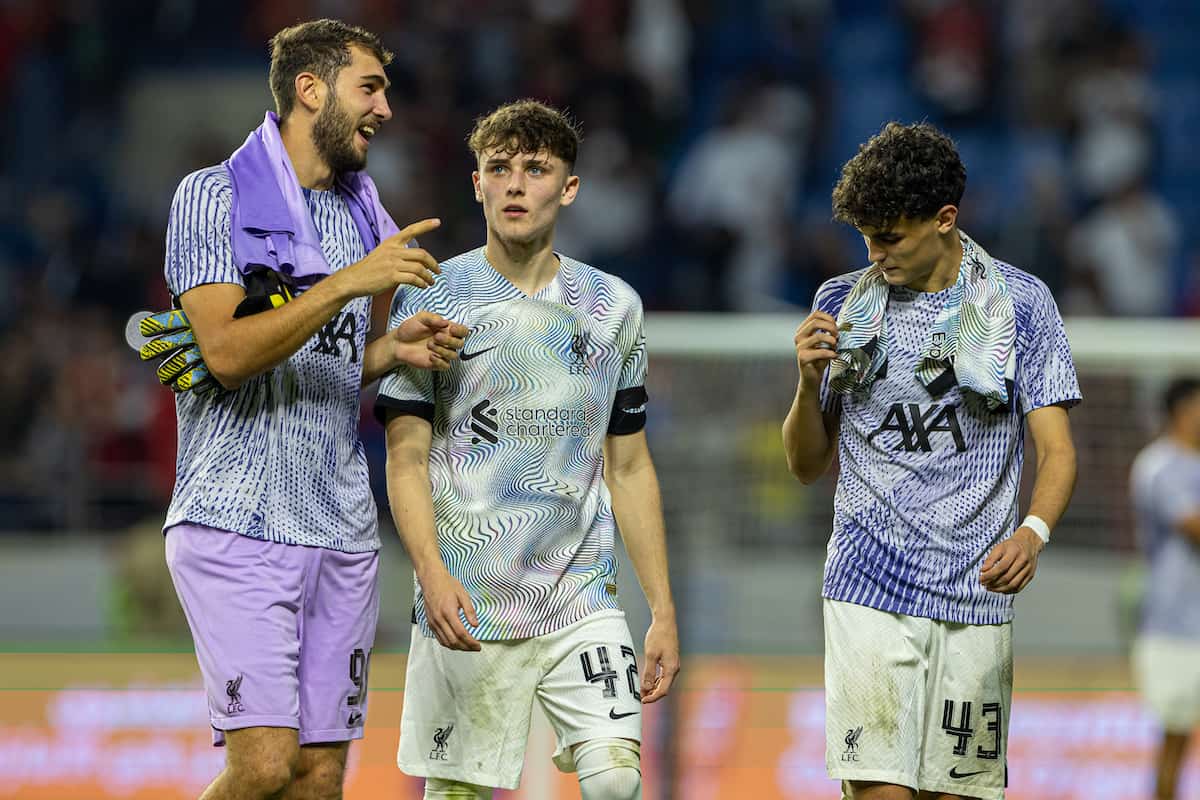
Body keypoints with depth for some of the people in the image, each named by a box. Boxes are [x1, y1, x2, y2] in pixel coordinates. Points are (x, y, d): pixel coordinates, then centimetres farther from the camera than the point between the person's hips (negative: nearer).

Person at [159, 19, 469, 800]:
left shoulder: (366, 217, 16)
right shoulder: (215, 198, -4)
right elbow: (226, 353, -16)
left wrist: (393, 350, 5)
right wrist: (350, 284, -21)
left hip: (341, 528, 7)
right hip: (235, 523, -6)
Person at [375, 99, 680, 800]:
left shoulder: (614, 307, 10)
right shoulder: (431, 299, 1)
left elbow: (630, 468, 14)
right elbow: (407, 460, -3)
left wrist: (664, 611, 9)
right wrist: (432, 572, -19)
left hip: (583, 599, 2)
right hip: (466, 606, -2)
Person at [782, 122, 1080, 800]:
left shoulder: (1021, 304, 3)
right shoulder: (844, 305, 9)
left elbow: (1057, 450, 0)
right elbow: (807, 465, 14)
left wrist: (1033, 531, -20)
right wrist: (810, 382, -6)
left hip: (976, 593, 0)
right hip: (868, 589, 0)